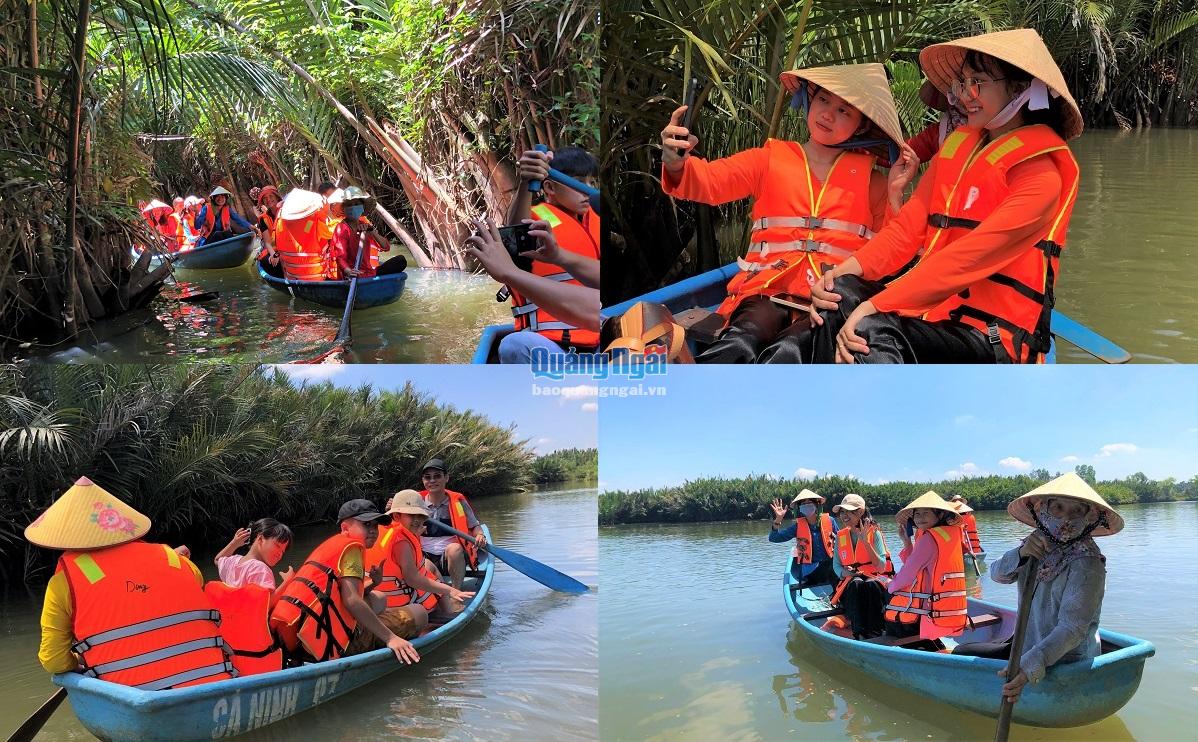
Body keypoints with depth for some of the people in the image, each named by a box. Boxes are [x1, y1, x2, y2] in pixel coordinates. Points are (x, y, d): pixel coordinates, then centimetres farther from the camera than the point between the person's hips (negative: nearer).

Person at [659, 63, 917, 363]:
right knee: (742, 342, -37)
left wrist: (895, 193, 2)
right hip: (768, 289, 0)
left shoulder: (869, 179, 21)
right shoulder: (770, 159, 18)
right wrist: (677, 165, -21)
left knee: (787, 353, -36)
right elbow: (710, 180, 0)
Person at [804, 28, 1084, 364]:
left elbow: (970, 257, -20)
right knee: (840, 293, -20)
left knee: (872, 330, -32)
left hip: (992, 334, -7)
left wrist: (877, 305, -28)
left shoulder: (1040, 172, -8)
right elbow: (910, 224, 6)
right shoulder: (956, 144, 15)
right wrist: (850, 268, -13)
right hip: (934, 308, 7)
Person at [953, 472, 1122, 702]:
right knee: (961, 652, 12)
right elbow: (997, 573, -5)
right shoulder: (1039, 545, -1)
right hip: (1029, 645, 7)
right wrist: (1021, 554, -28)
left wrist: (1029, 667, -41)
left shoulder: (1086, 564, -24)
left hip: (1062, 664, -7)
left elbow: (1072, 629, -30)